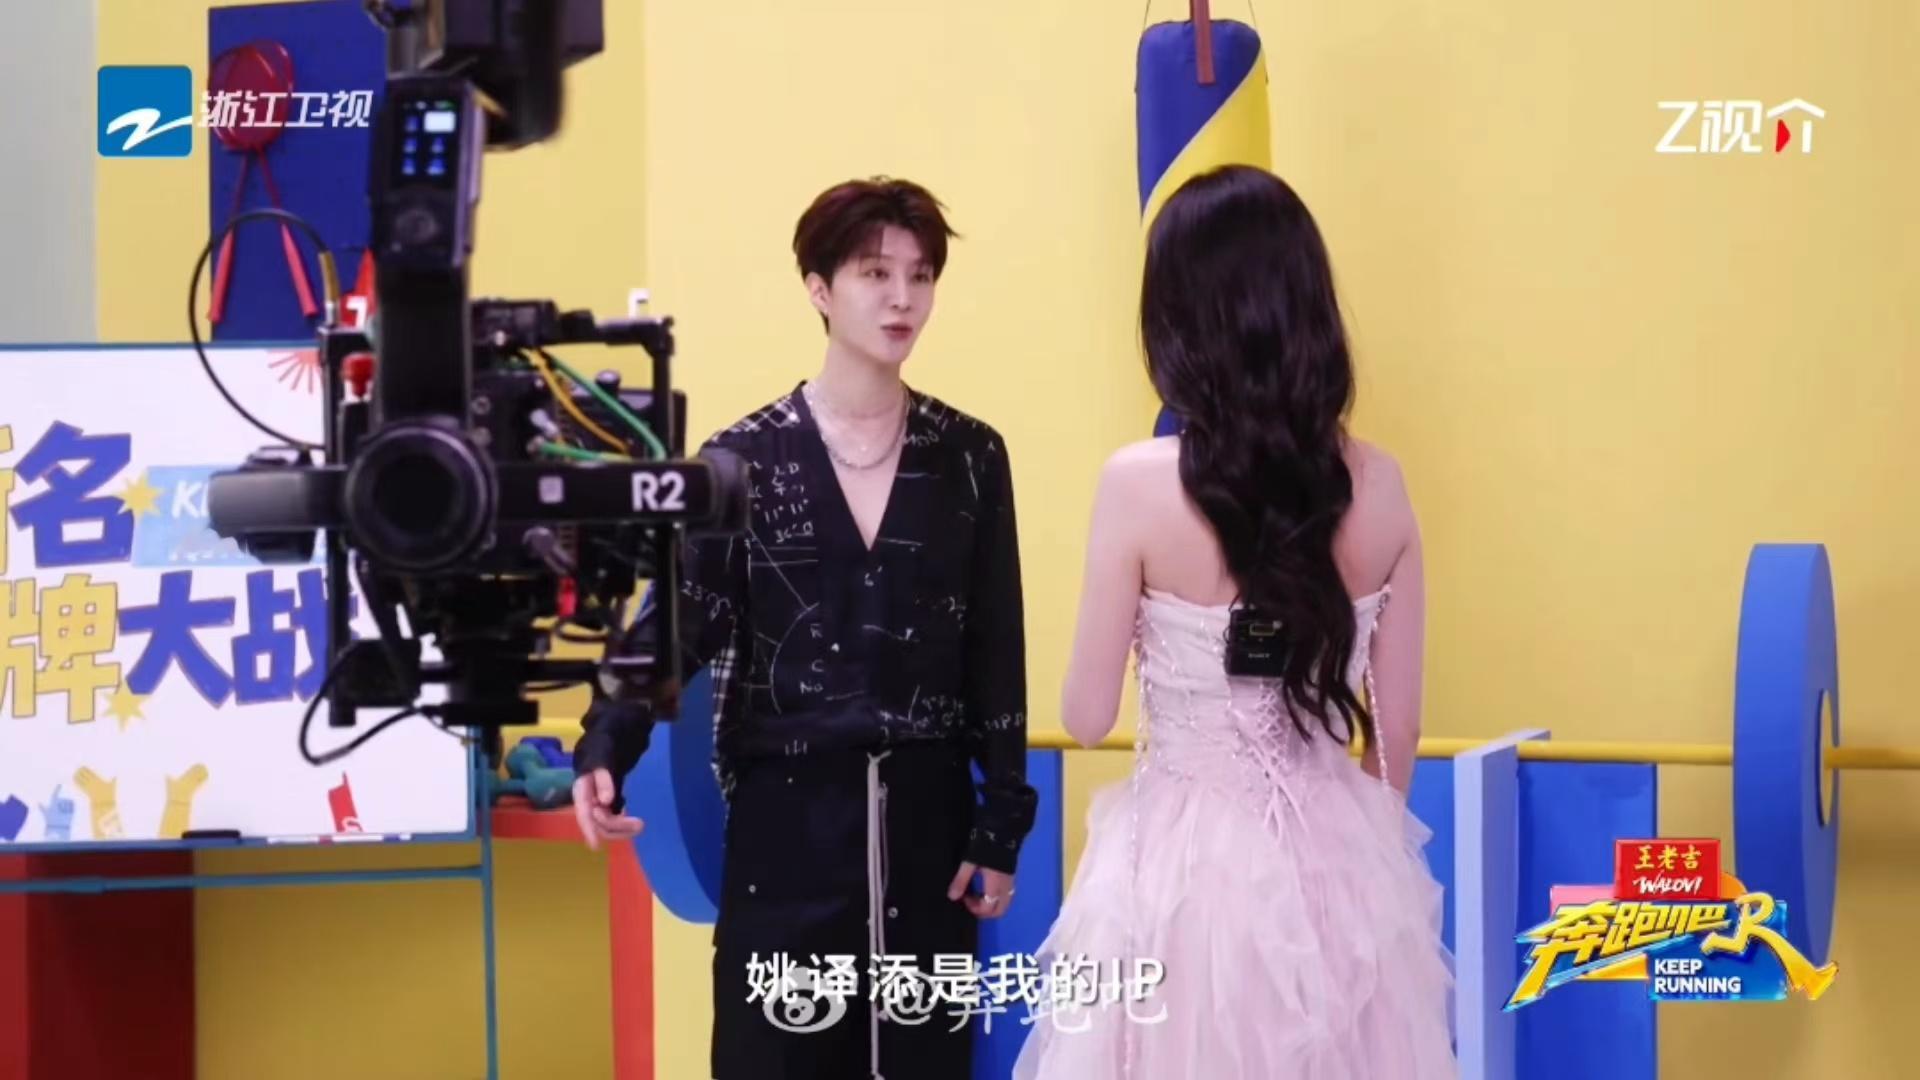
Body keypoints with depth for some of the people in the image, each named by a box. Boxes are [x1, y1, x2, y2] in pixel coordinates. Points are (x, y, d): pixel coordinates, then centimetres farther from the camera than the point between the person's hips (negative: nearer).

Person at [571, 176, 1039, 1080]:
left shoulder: (970, 456, 5)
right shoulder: (747, 456, 0)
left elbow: (996, 653, 6)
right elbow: (683, 618, -4)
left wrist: (1001, 826, 2)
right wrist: (607, 746, -21)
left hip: (926, 815, 2)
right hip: (788, 815, -2)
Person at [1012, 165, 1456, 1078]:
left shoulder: (1140, 484, -14)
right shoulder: (1376, 485, -4)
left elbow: (1087, 717, -7)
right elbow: (1399, 722, 4)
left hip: (1185, 866, -3)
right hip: (1338, 867, 3)